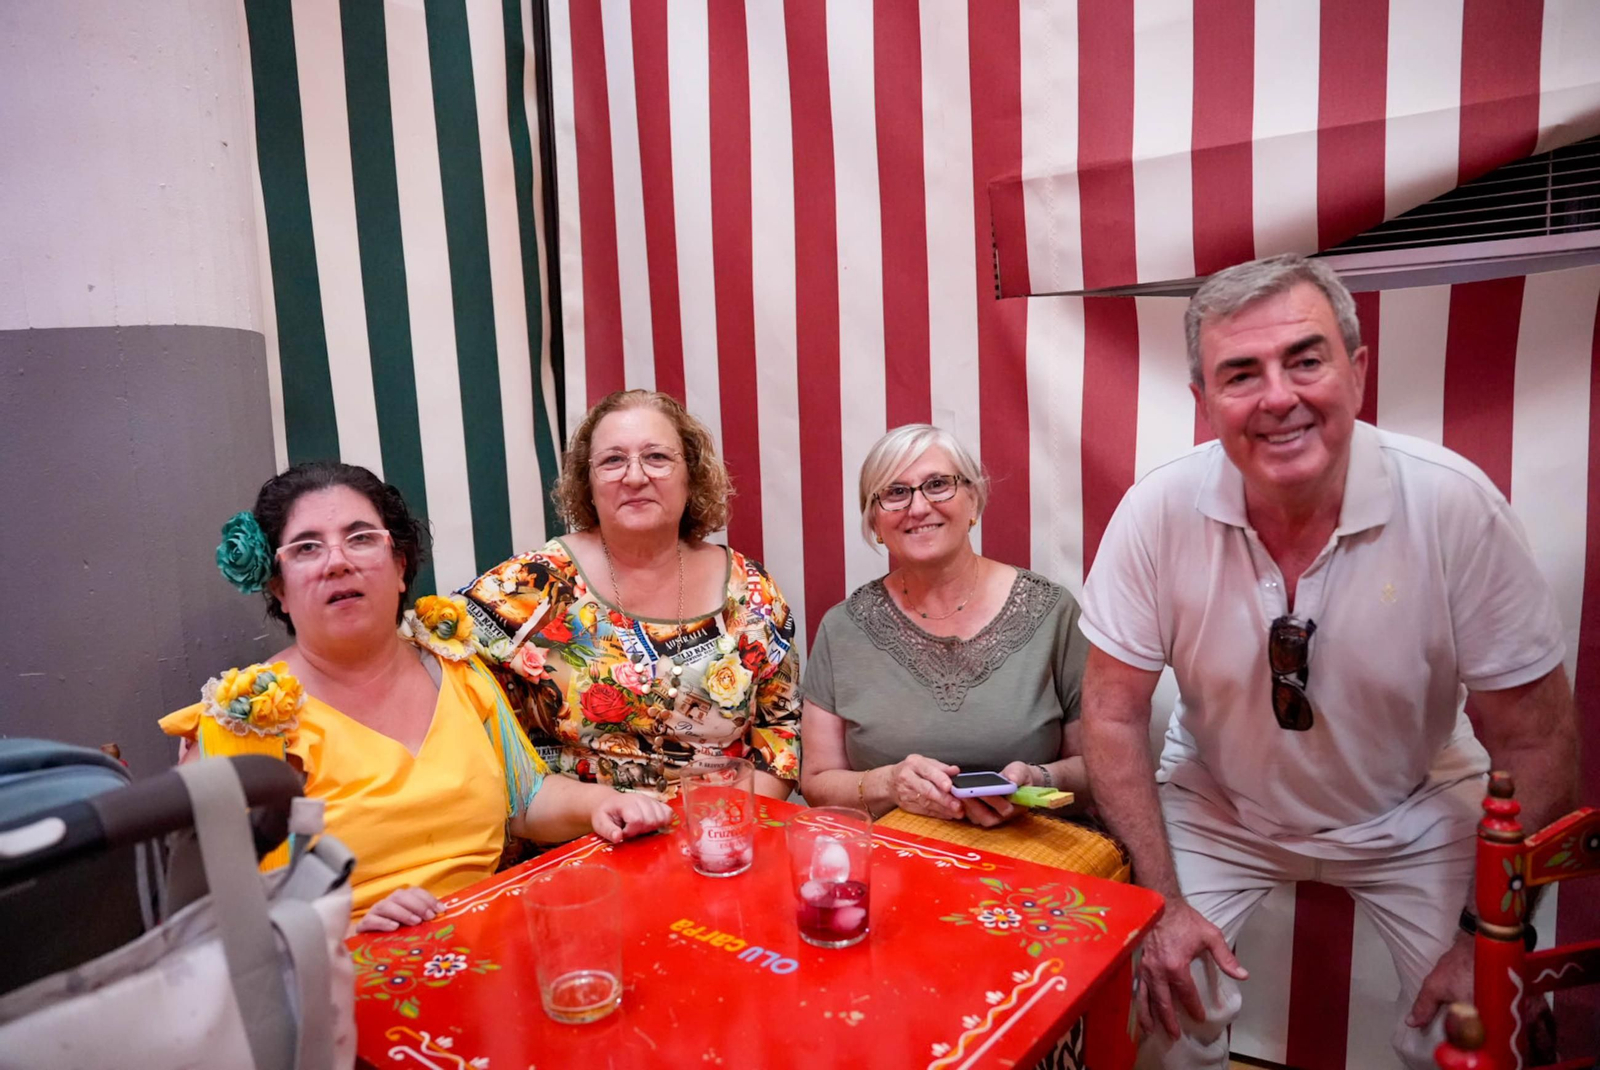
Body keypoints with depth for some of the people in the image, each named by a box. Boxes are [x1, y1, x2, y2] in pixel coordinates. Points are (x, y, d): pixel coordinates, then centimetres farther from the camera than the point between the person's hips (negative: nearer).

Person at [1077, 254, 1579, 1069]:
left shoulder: (1455, 505, -24)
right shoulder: (1158, 512, -23)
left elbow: (1534, 741, -14)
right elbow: (1114, 714, -14)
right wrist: (1163, 901, -15)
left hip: (1414, 818, 1)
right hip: (1215, 810, 0)